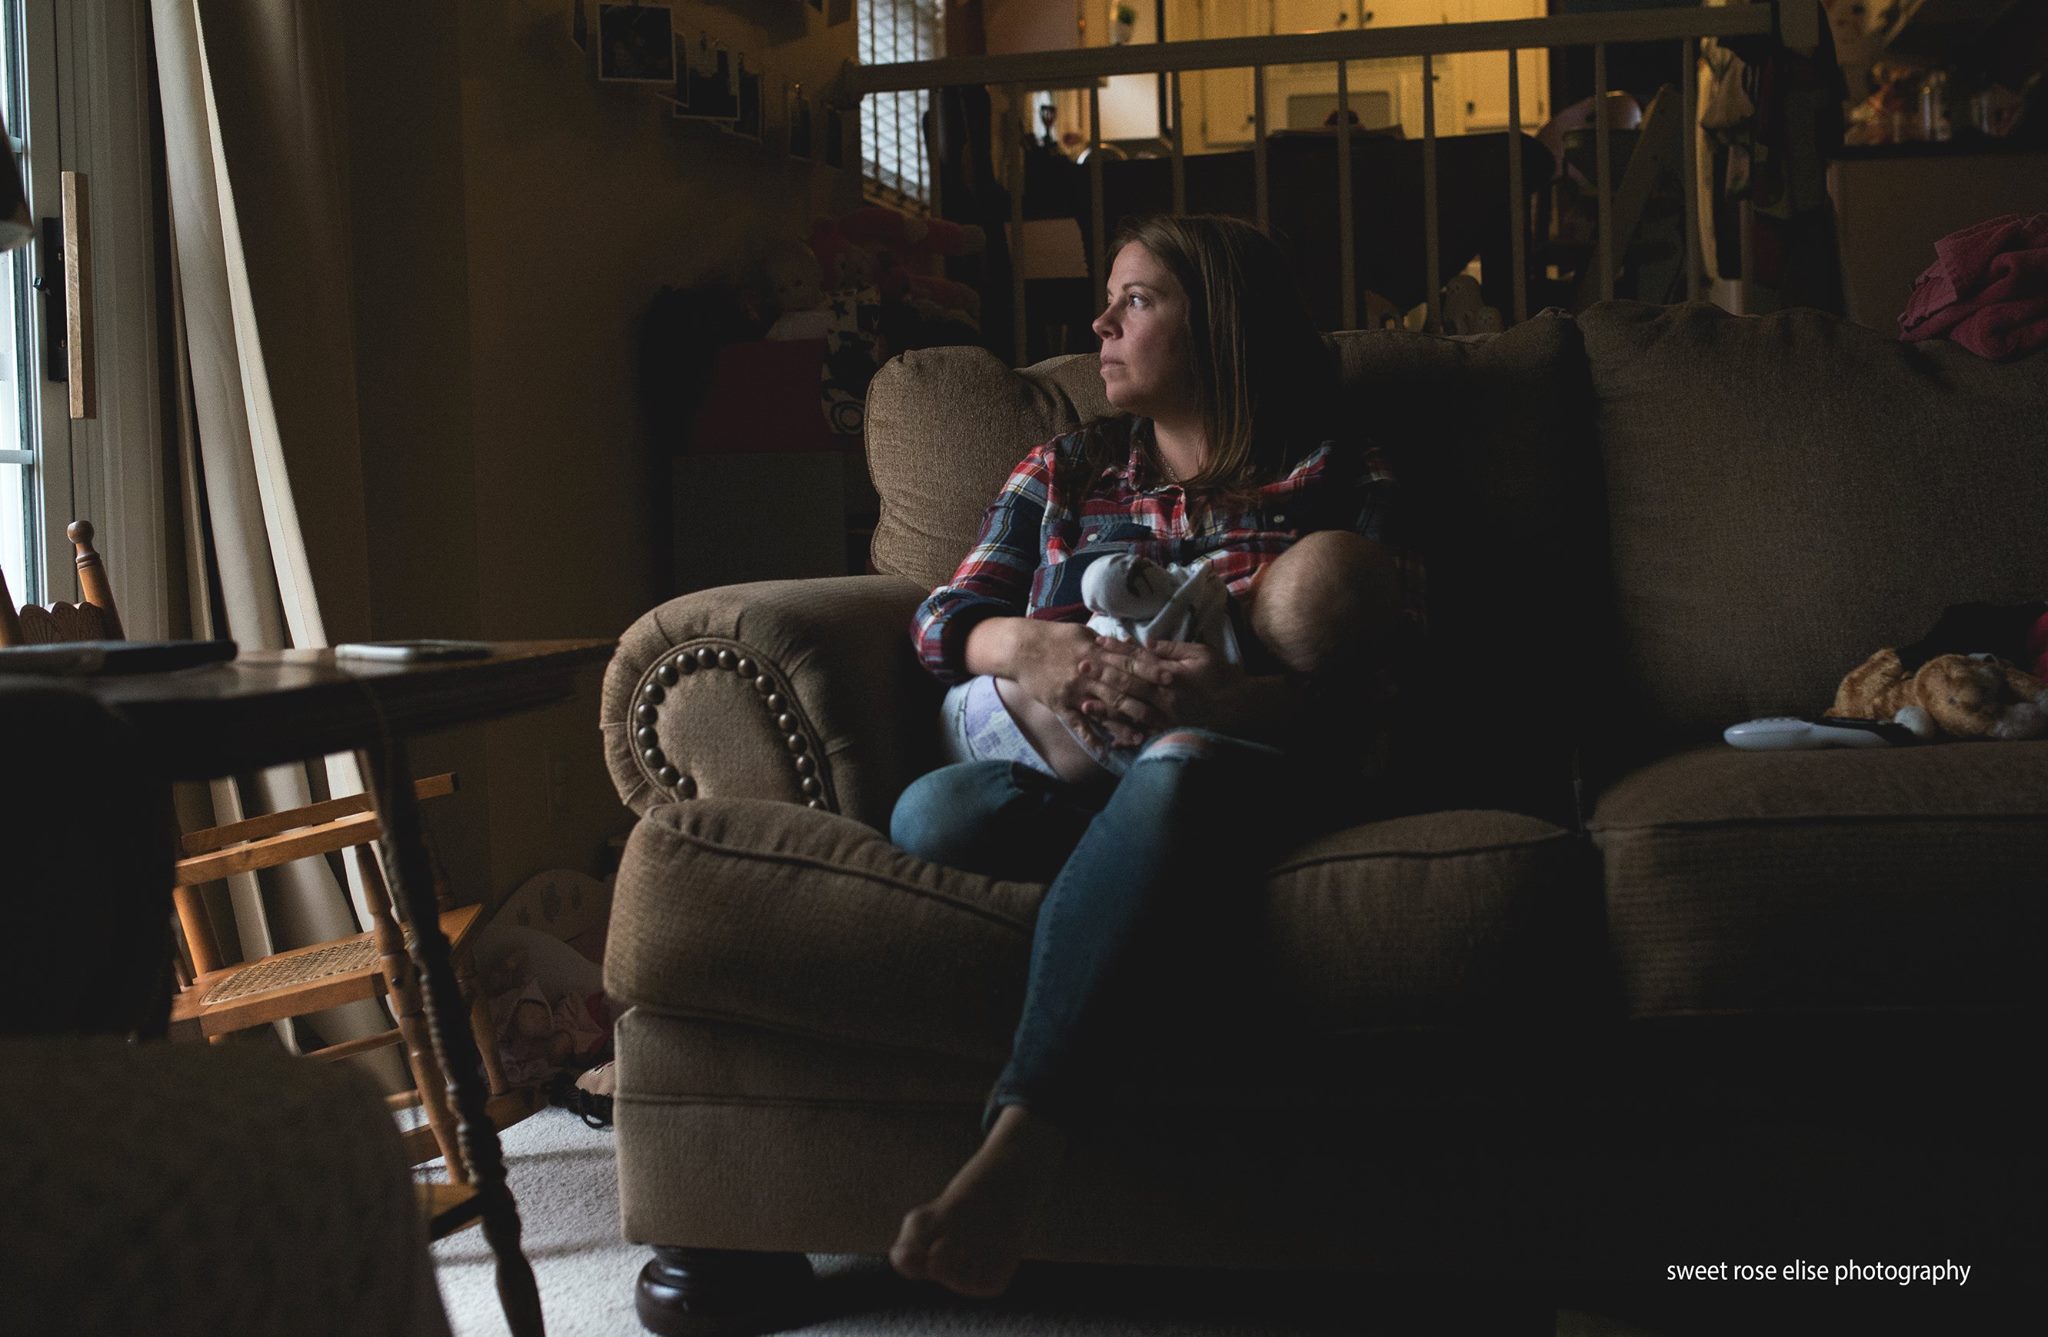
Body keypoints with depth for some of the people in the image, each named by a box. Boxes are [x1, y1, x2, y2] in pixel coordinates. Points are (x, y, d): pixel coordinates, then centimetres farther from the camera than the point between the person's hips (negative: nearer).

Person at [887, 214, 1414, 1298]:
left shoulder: (1337, 481, 15)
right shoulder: (1064, 470, 26)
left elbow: (1372, 687, 0)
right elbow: (942, 624, 15)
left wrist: (1226, 696, -22)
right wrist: (1031, 648, -10)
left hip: (1232, 762, -3)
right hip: (1058, 770, 3)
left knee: (1173, 779, -42)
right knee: (932, 814, -33)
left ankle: (1016, 1153, -51)